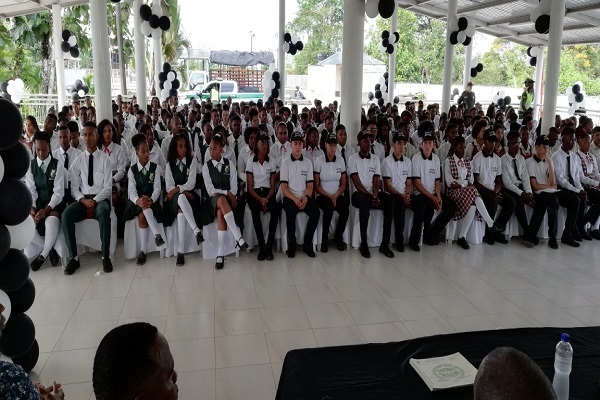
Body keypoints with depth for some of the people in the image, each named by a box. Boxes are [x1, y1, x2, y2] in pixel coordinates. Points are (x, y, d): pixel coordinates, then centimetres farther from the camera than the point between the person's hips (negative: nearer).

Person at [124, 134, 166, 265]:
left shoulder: (155, 168, 2)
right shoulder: (132, 169, 4)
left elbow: (157, 188, -8)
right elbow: (131, 190, -10)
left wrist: (150, 200, -31)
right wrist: (138, 201, -34)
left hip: (151, 201, -1)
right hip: (137, 202, 1)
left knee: (142, 215, -31)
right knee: (143, 209, -33)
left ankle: (143, 251, -30)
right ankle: (157, 235, -32)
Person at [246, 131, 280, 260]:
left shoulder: (272, 161, 7)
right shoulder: (250, 161, 1)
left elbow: (273, 186, 5)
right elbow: (250, 186, -2)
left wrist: (267, 199, -13)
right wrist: (260, 199, -18)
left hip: (268, 193, 2)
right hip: (254, 193, -1)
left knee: (275, 210, -31)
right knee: (255, 211, -34)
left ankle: (269, 246, -24)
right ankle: (261, 247, -25)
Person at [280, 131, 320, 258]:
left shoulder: (308, 163, 12)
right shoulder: (285, 162, 4)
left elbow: (310, 185, 8)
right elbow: (284, 187, -2)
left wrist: (305, 198, -13)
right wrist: (295, 199, -17)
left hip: (304, 197, 3)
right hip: (290, 197, -2)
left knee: (315, 212, -26)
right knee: (290, 213, -33)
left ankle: (308, 245, -11)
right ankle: (291, 245, -15)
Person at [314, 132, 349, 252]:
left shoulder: (340, 160, 6)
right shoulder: (319, 160, -3)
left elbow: (343, 184, 8)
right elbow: (316, 185, -3)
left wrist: (336, 195, -9)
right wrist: (329, 196, -13)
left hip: (338, 195, 3)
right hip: (323, 196, -2)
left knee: (345, 210, -27)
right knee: (329, 209, -33)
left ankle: (338, 237, -4)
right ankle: (324, 239, -13)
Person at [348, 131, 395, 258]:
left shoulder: (375, 158, 12)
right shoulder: (353, 159, 1)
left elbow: (376, 181, 2)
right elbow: (357, 183, -9)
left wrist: (375, 195, -17)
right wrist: (370, 196, -20)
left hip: (373, 193, 4)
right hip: (359, 193, -4)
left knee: (389, 200, -27)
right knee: (364, 201, -38)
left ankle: (385, 244, -23)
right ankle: (364, 244, -30)